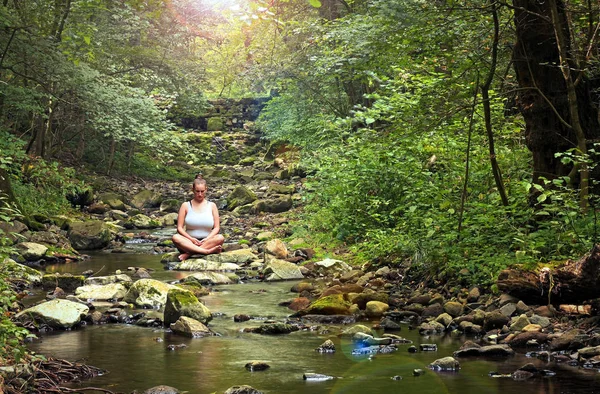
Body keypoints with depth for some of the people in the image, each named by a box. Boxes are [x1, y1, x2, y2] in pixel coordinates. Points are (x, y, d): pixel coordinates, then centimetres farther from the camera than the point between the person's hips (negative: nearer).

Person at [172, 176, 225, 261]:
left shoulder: (212, 206, 12)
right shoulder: (186, 206, 9)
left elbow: (216, 228, 6)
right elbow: (179, 228, 3)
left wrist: (207, 239, -13)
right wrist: (191, 239, -14)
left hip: (207, 242, 0)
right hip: (189, 242, 0)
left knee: (220, 238, -32)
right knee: (176, 237, -32)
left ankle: (188, 254, -38)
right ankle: (207, 251, -46)